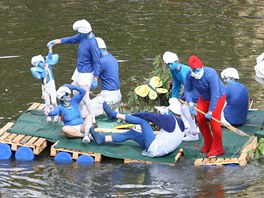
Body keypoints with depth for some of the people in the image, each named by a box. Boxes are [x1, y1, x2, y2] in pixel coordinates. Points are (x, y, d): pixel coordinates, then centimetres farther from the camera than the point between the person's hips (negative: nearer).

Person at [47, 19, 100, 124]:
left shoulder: (92, 43, -28)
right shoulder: (82, 36, -4)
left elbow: (96, 62, -24)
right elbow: (71, 39, 16)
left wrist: (95, 79, -21)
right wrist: (55, 41, 14)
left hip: (86, 73, -10)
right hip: (79, 69, 10)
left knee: (85, 98, -8)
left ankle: (93, 121, 1)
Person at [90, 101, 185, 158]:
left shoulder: (171, 119, -16)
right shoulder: (181, 124, 9)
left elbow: (150, 116, -13)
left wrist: (133, 116, -2)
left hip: (155, 149, -9)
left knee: (142, 121, -7)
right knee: (131, 133, 11)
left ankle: (114, 115, 2)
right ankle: (102, 139, 9)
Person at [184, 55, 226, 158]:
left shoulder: (210, 74, -36)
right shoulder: (189, 75, -20)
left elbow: (215, 94, -34)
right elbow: (187, 90, -7)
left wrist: (210, 111, -32)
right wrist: (190, 103, -23)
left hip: (218, 98, -6)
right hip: (203, 98, 6)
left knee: (213, 121, -13)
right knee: (200, 119, 2)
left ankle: (217, 149, -2)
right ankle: (208, 144, 22)